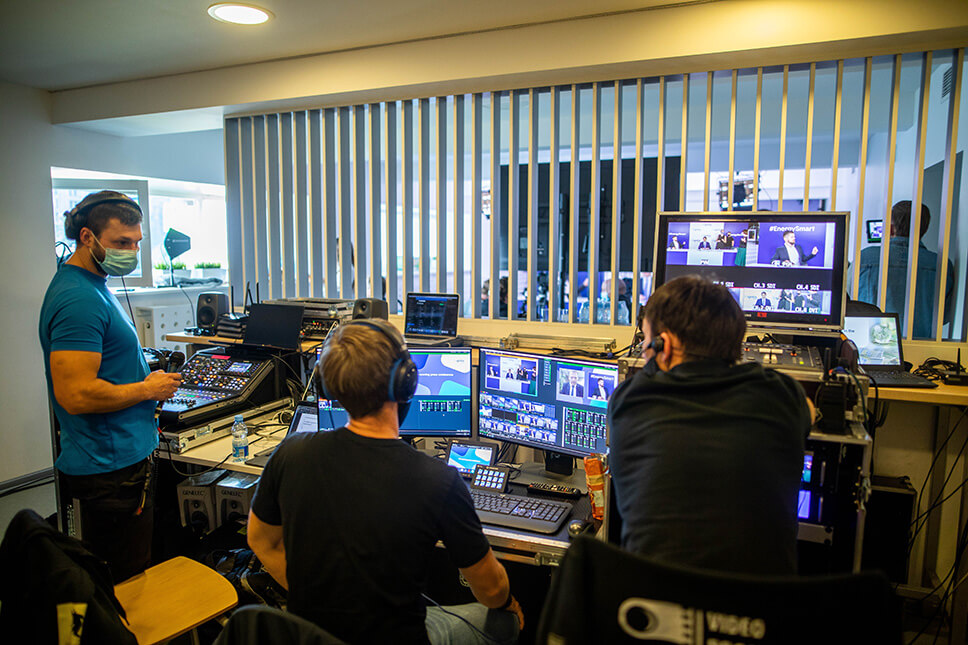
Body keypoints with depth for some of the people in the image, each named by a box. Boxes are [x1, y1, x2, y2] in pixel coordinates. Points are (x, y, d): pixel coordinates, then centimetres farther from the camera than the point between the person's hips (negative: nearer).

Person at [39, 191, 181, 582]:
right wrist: (148, 389, -15)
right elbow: (76, 395, -27)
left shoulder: (93, 286, 12)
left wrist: (148, 378, 9)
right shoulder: (78, 298, -21)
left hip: (123, 457, 10)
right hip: (110, 469, -10)